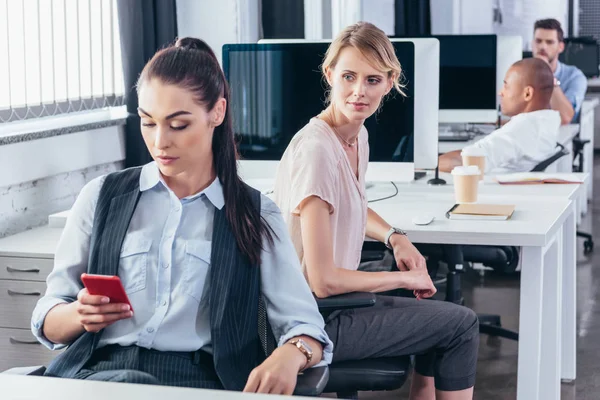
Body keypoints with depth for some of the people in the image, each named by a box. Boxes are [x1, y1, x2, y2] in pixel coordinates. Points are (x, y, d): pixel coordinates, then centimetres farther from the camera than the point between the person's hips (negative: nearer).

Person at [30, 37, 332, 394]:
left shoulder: (257, 216, 14)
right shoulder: (102, 197, 17)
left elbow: (306, 327, 5)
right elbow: (47, 320, 17)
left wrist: (291, 355, -20)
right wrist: (80, 316, -7)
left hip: (201, 381, -1)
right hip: (102, 371, 1)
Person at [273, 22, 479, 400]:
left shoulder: (359, 135, 1)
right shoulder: (316, 150, -25)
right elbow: (323, 281, -25)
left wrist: (396, 238, 5)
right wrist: (403, 277, -12)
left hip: (336, 299, 8)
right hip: (317, 321, -8)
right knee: (463, 324, 2)